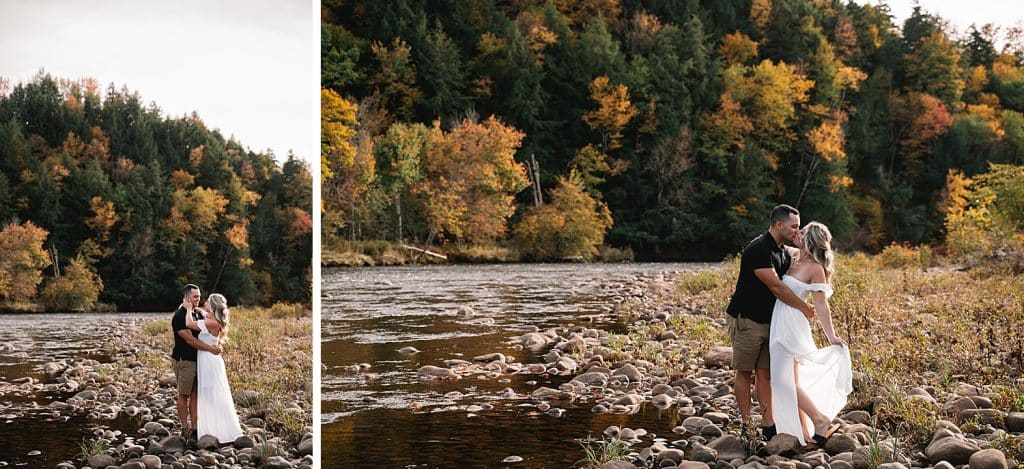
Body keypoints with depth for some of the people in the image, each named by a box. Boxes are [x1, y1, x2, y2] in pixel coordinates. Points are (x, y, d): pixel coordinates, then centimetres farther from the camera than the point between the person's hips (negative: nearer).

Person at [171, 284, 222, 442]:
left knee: (195, 395, 7)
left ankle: (194, 429, 9)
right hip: (184, 360, -7)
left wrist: (218, 342, 5)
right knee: (184, 395, 2)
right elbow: (190, 339, -20)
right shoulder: (179, 316, -14)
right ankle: (185, 428, 10)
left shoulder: (197, 313, 12)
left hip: (197, 359, 7)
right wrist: (210, 349, -22)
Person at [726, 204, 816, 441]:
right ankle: (746, 425, 6)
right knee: (744, 372, 1)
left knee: (765, 373, 6)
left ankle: (768, 426, 6)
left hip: (768, 321, 8)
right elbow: (776, 287, -22)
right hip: (746, 320, -8)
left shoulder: (783, 251, 9)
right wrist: (804, 307, -13)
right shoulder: (758, 250, -20)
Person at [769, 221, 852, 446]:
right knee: (790, 381, 11)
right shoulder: (797, 261, 11)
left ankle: (820, 419, -4)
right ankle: (804, 431, 16)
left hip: (790, 325, -9)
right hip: (783, 324, 9)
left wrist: (830, 335, -10)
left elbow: (822, 306, -10)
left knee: (785, 381, -12)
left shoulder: (815, 268, -11)